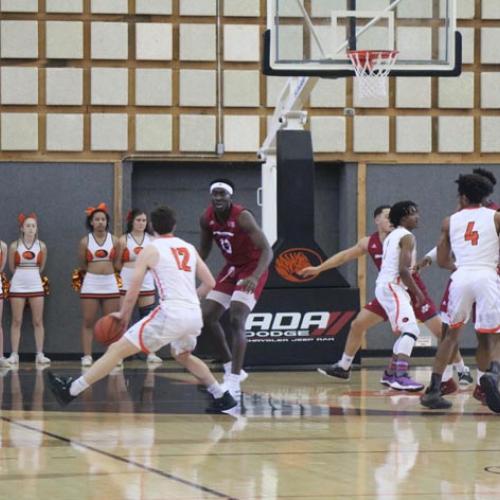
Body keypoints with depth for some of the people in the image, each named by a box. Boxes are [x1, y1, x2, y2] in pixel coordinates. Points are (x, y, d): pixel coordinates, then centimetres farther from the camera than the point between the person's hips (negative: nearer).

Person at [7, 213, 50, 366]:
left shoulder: (41, 246, -1)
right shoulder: (14, 246, -4)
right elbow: (12, 267, 7)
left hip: (35, 286, 1)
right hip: (17, 286, -1)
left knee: (38, 321, 2)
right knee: (16, 321, 1)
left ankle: (40, 354, 5)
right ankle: (14, 355, 3)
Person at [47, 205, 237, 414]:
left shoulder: (150, 250, 4)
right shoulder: (189, 248, 18)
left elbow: (133, 291, 2)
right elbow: (210, 283, 19)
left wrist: (123, 315, 18)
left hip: (171, 313, -6)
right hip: (195, 315, 6)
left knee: (117, 349, -2)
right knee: (182, 355, 35)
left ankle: (71, 390, -5)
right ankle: (222, 397, 30)